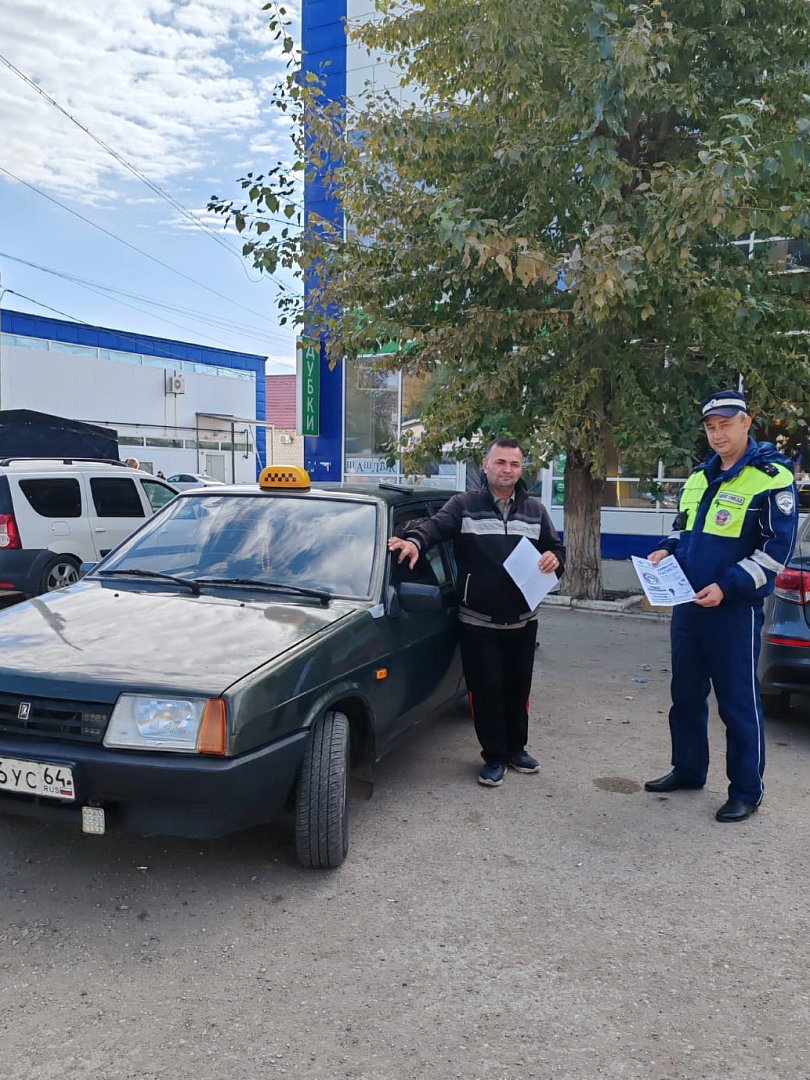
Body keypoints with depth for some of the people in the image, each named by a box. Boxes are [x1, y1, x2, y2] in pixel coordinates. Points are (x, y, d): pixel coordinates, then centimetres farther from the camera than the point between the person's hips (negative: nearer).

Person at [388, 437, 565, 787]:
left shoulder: (534, 510, 10)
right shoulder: (464, 504, -4)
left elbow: (555, 547, 16)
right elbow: (436, 524, -20)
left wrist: (554, 558, -9)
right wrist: (415, 541, -42)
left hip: (522, 620, 4)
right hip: (478, 621, -4)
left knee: (518, 688, 16)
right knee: (486, 690, 2)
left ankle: (516, 749, 34)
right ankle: (494, 757, 17)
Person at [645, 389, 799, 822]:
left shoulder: (771, 477, -11)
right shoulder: (700, 475, 11)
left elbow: (777, 548, -15)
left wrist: (726, 587, -21)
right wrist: (666, 551, 2)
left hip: (735, 608, -7)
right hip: (687, 603, 7)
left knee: (738, 700, 1)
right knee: (686, 693, 16)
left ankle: (746, 791, 14)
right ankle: (688, 769, 31)